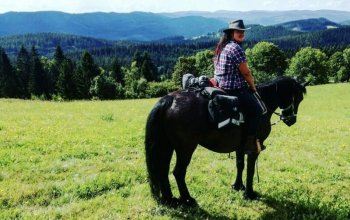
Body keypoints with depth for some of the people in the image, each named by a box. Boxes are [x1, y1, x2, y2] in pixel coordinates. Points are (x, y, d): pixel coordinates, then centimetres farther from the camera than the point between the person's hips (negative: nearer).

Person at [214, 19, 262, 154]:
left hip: (220, 87, 10)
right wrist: (253, 86, 4)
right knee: (256, 110, -1)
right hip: (234, 90, -10)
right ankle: (250, 143, -2)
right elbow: (246, 73, -13)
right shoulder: (236, 48, -15)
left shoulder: (222, 47, 14)